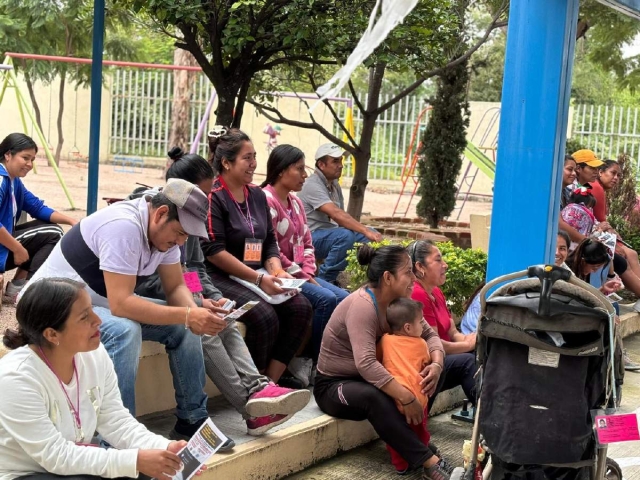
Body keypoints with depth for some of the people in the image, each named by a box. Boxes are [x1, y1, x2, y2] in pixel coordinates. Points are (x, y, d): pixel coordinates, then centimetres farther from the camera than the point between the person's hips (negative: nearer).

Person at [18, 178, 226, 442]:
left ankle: (192, 421, 7)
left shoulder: (162, 229, -4)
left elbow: (175, 287, 2)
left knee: (183, 327, -3)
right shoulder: (124, 226, -31)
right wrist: (187, 315, -35)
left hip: (104, 304, 9)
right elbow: (121, 304, -36)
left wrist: (195, 312, -20)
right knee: (124, 331, -35)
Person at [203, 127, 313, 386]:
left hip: (256, 276, 8)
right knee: (264, 315, -29)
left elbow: (270, 241, 18)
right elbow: (214, 251, -16)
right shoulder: (213, 197, -8)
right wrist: (259, 279, -19)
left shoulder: (257, 195, 15)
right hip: (221, 278, -7)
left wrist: (276, 269, -4)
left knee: (301, 307, -13)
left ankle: (271, 379, -7)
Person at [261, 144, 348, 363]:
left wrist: (308, 273, 0)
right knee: (326, 299, -23)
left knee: (343, 297, -7)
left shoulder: (296, 202, 16)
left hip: (300, 274, 9)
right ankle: (315, 357, -11)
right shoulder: (266, 200, -14)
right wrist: (301, 276, -13)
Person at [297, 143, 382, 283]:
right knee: (345, 235, -35)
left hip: (329, 234, 9)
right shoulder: (313, 185, -18)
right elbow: (336, 214, -31)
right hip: (311, 237, -9)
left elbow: (341, 217, 9)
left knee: (372, 234, 0)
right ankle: (324, 280, -20)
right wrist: (366, 232, -37)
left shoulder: (335, 185, 12)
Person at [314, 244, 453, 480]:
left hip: (368, 380, 8)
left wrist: (436, 365, -23)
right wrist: (407, 399, -41)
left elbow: (428, 334, -1)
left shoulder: (397, 301, -3)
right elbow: (366, 364, -39)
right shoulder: (362, 305, -28)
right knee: (374, 397, -38)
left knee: (421, 379, -13)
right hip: (333, 385, -8)